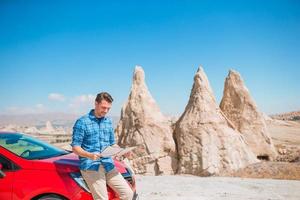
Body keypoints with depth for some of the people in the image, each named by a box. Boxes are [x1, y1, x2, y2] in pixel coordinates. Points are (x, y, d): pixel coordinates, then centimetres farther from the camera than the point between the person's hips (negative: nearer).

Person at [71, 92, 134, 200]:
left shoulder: (109, 122, 14)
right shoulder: (82, 122, -4)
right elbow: (75, 147, -7)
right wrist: (90, 155, -25)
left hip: (109, 165, 6)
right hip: (91, 167, -5)